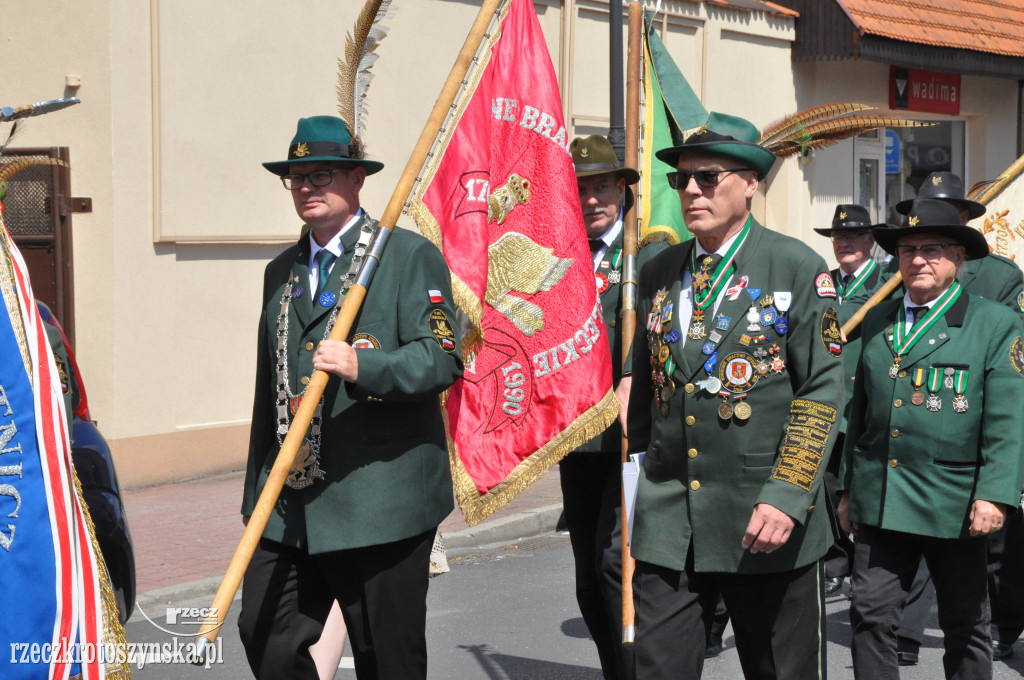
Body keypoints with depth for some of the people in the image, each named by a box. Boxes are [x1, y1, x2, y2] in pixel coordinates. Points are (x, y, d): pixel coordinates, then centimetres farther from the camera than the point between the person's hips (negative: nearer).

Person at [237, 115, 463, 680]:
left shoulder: (411, 256, 0)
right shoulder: (280, 272, 18)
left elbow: (442, 359, -11)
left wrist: (363, 367, -28)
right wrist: (256, 490, 21)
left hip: (381, 502, -5)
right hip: (289, 506, 5)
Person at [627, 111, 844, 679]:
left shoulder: (798, 268, -3)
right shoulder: (658, 274, 11)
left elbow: (823, 392, -8)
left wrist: (786, 497, -17)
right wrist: (631, 486, 13)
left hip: (767, 521, -3)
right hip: (667, 524, 4)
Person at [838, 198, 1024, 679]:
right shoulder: (876, 322, 12)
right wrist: (848, 487, 15)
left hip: (955, 506, -3)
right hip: (880, 501, 4)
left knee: (965, 626, 8)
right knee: (871, 618, 0)